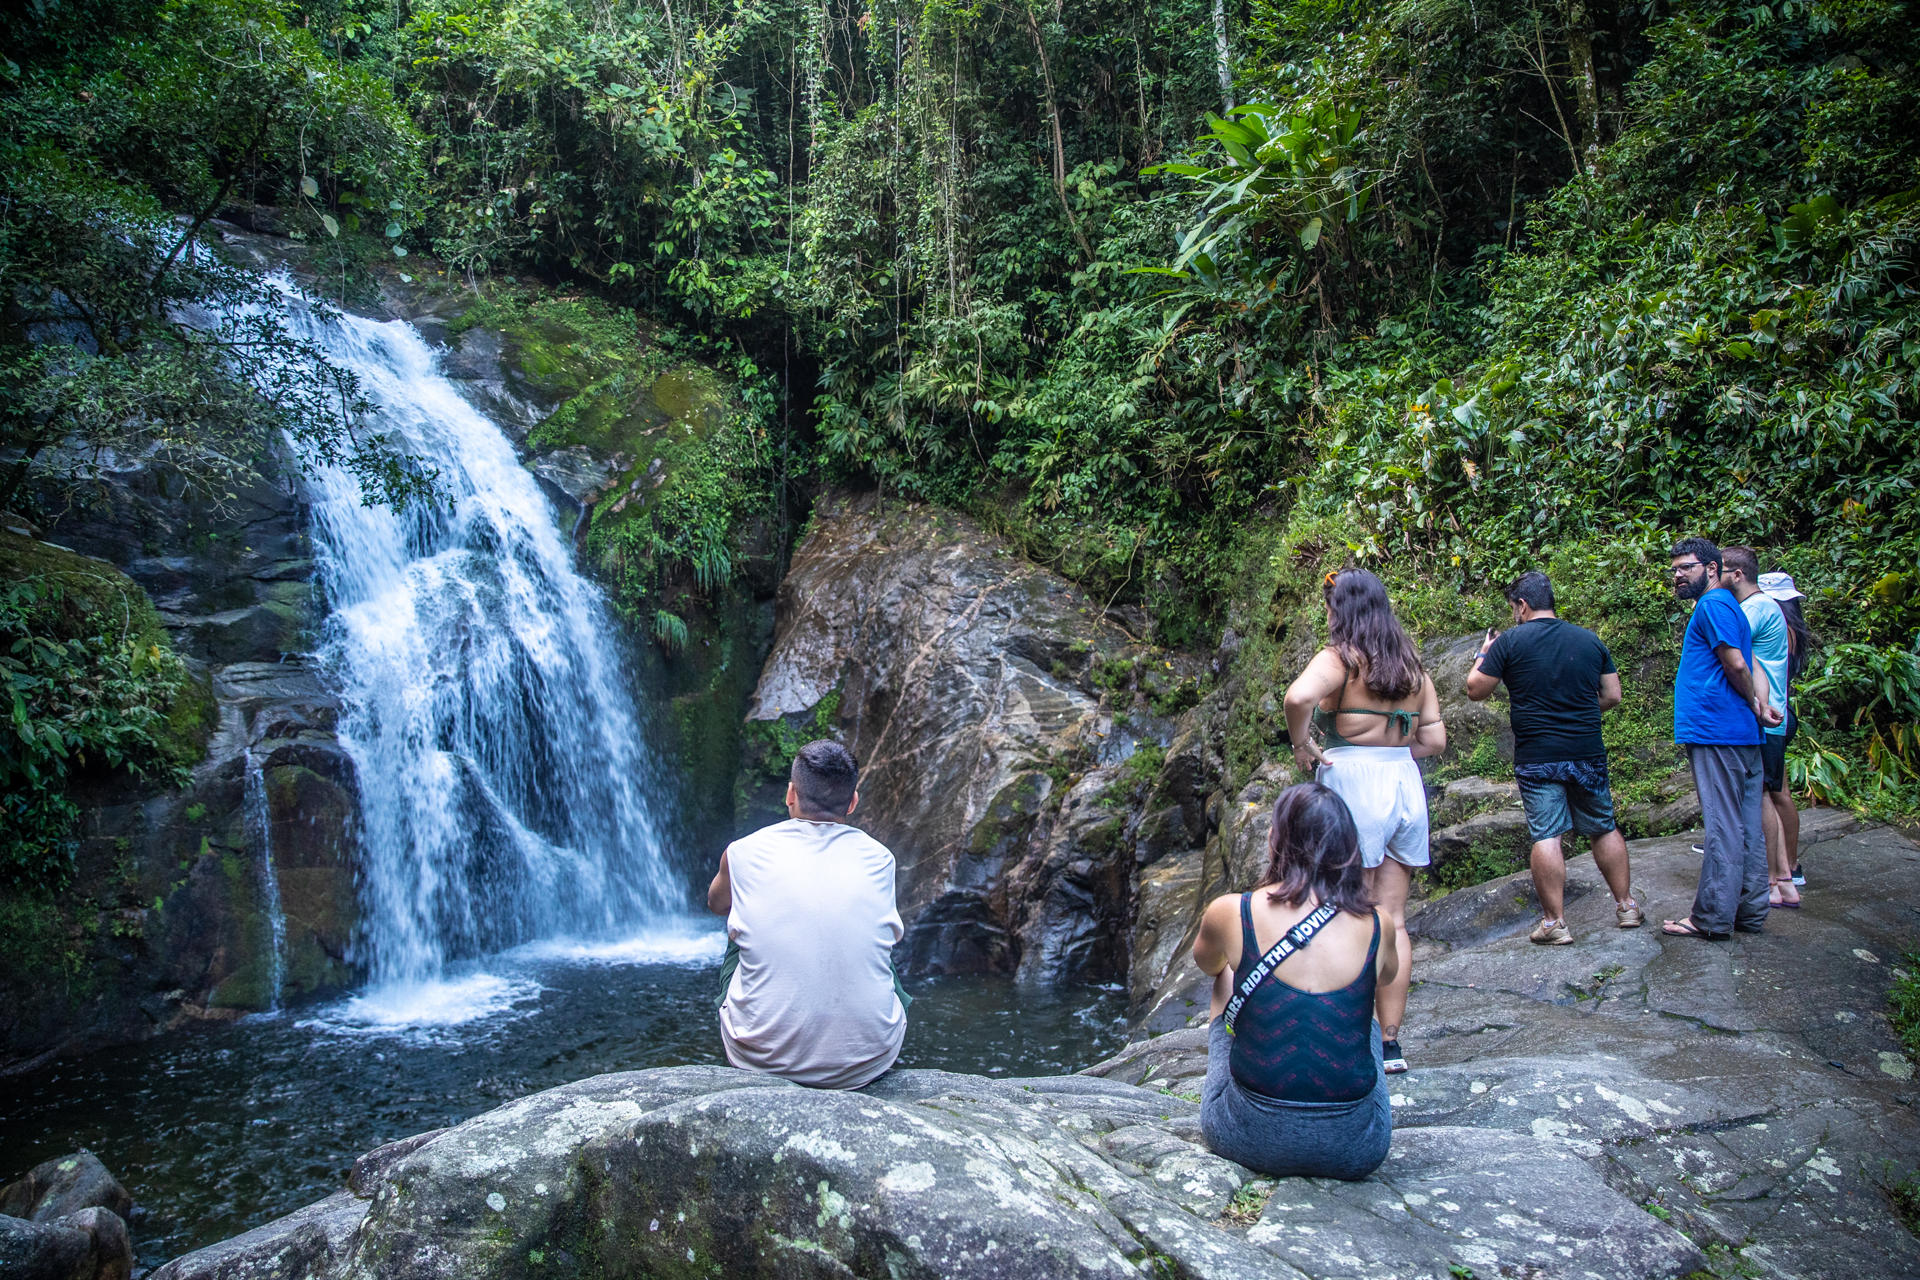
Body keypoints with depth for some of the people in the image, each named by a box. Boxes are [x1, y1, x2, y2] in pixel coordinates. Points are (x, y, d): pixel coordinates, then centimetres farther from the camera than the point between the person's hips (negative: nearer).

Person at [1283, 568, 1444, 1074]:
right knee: (1392, 921, 11)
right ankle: (1391, 1044, 16)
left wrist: (1302, 745, -14)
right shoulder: (1412, 666, 11)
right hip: (1407, 787, 6)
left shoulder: (1340, 658, -9)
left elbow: (1298, 697, -30)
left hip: (1352, 786, -6)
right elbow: (1434, 739, 10)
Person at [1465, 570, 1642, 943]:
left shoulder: (1509, 641, -7)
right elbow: (1612, 696, 9)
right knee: (1604, 829, 16)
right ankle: (1627, 907, 25)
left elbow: (1476, 690, -2)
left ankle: (1555, 922, 0)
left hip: (1536, 756, -4)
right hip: (1588, 754, 4)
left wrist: (1483, 655, 14)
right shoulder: (1589, 640, 6)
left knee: (1546, 835, -2)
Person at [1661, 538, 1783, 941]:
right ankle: (1750, 912, 15)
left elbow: (1736, 665, -15)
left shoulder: (1713, 606, -9)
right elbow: (1750, 666, 21)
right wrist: (1760, 704, 7)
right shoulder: (1729, 606, 22)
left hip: (1718, 731, -10)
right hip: (1744, 734, 10)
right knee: (1746, 826, 10)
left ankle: (1713, 918, -5)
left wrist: (1753, 706, 0)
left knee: (1723, 826, -7)